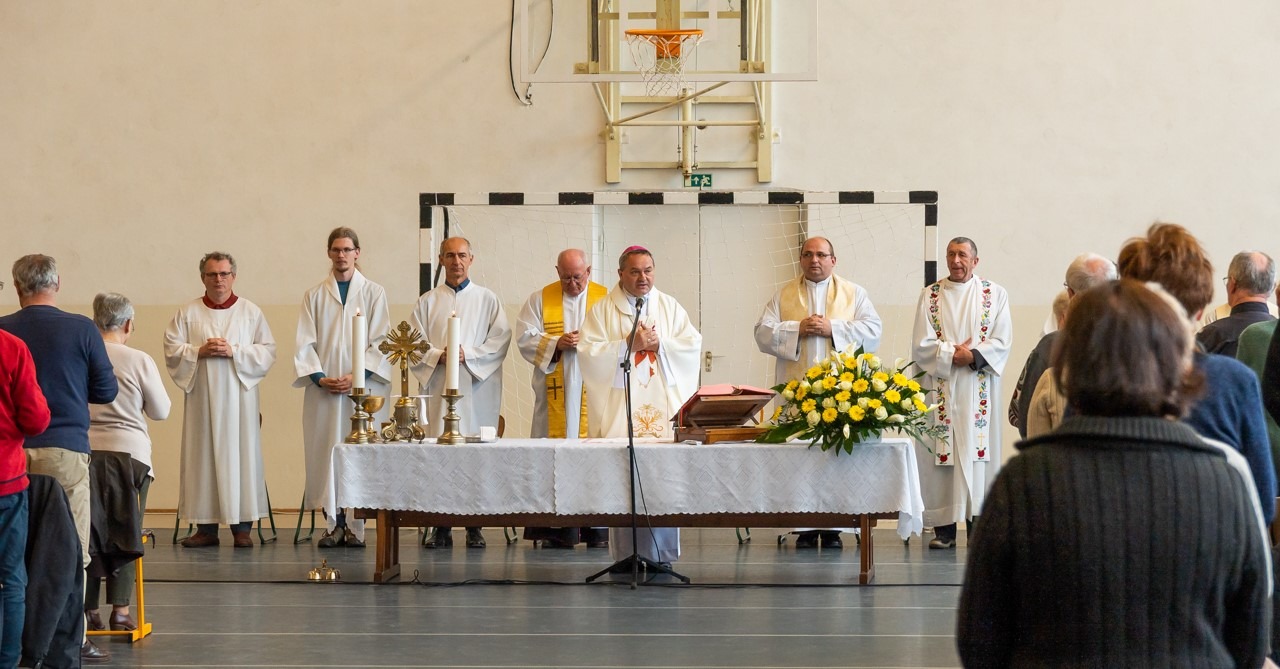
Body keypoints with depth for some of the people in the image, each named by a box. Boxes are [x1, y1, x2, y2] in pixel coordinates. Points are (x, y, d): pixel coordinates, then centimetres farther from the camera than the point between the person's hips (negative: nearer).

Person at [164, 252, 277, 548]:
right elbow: (172, 350, 3)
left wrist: (234, 351, -11)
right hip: (201, 397, 1)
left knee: (240, 455, -2)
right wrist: (200, 351, -12)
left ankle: (242, 526, 2)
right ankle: (206, 528, 4)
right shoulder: (187, 313, 9)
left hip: (239, 397, -1)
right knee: (202, 457, 0)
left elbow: (268, 351, 1)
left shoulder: (251, 312, 7)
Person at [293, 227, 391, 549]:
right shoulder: (314, 296, 10)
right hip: (324, 389, 1)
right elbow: (305, 343, 5)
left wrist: (357, 376, -12)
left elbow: (381, 341, -1)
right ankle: (333, 525, 4)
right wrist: (319, 377, -9)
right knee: (326, 452, -1)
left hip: (364, 387, -1)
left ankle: (355, 525, 1)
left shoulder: (374, 293, 6)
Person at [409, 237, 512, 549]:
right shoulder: (428, 301, 12)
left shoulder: (487, 299, 10)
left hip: (476, 388, -1)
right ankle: (441, 527, 0)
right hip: (437, 387, 1)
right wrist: (438, 356, -11)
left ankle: (474, 527, 1)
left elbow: (500, 339, 1)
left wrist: (468, 355, -11)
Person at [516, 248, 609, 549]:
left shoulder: (606, 299, 8)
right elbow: (525, 338, 4)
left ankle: (597, 529, 0)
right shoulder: (539, 300, 10)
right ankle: (557, 530, 0)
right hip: (555, 394, 1)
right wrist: (556, 343, -12)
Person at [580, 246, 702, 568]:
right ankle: (625, 553, -3)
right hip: (619, 406, -1)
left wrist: (660, 344, -7)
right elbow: (588, 351, -4)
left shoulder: (671, 307, 15)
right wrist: (629, 344, -10)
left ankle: (661, 553, -3)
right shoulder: (602, 310, 8)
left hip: (662, 406, 2)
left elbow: (692, 345, 7)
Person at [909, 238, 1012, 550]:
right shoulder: (930, 295, 8)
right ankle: (944, 528, 0)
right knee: (942, 452, -2)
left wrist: (972, 356, -15)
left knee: (977, 451, -3)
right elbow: (921, 345, 0)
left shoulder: (995, 295, 7)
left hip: (978, 390, 0)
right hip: (941, 389, 0)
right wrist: (954, 354, -12)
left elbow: (1002, 342, -2)